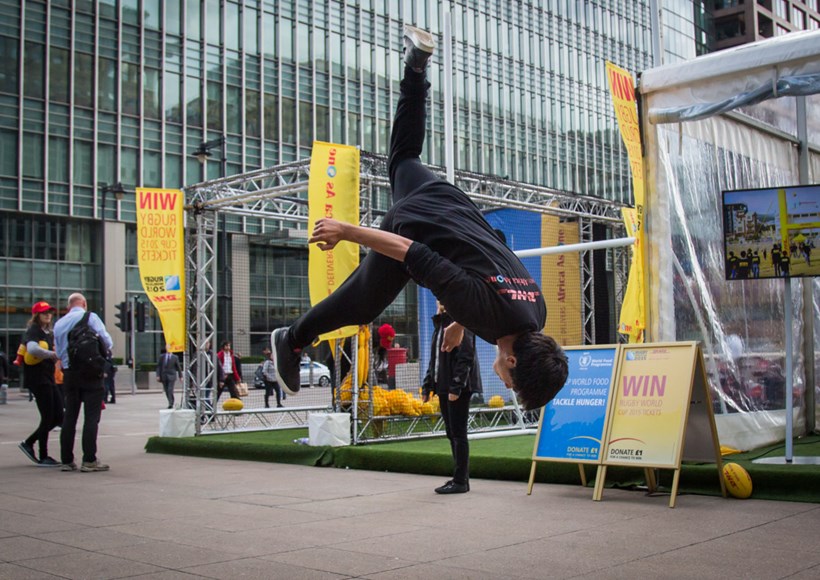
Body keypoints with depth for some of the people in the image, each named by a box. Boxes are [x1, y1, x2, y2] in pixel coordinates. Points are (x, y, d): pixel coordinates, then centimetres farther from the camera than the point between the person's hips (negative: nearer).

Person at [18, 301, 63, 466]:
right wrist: (52, 354, -22)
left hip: (49, 378, 9)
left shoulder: (49, 333, 17)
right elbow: (32, 349, -30)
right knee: (48, 418, -4)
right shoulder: (33, 331, -10)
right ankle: (43, 457, 6)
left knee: (58, 417, 8)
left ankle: (29, 443, 20)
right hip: (38, 379, -9)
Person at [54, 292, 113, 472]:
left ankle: (67, 460, 12)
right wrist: (103, 350, 12)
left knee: (69, 416, 10)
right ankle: (89, 460, -6)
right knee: (91, 416, -3)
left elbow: (58, 351, 14)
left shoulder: (59, 324, 11)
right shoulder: (90, 317, -5)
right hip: (90, 372, -5)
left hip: (69, 372, 5)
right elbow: (107, 342, -8)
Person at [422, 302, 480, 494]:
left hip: (458, 390, -9)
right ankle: (461, 478, 18)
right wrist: (427, 385, 16)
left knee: (458, 434, -5)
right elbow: (434, 359, 22)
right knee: (452, 434, 11)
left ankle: (460, 481, -1)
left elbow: (466, 358, -17)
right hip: (443, 388, 9)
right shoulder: (440, 324, 18)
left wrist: (456, 386, -22)